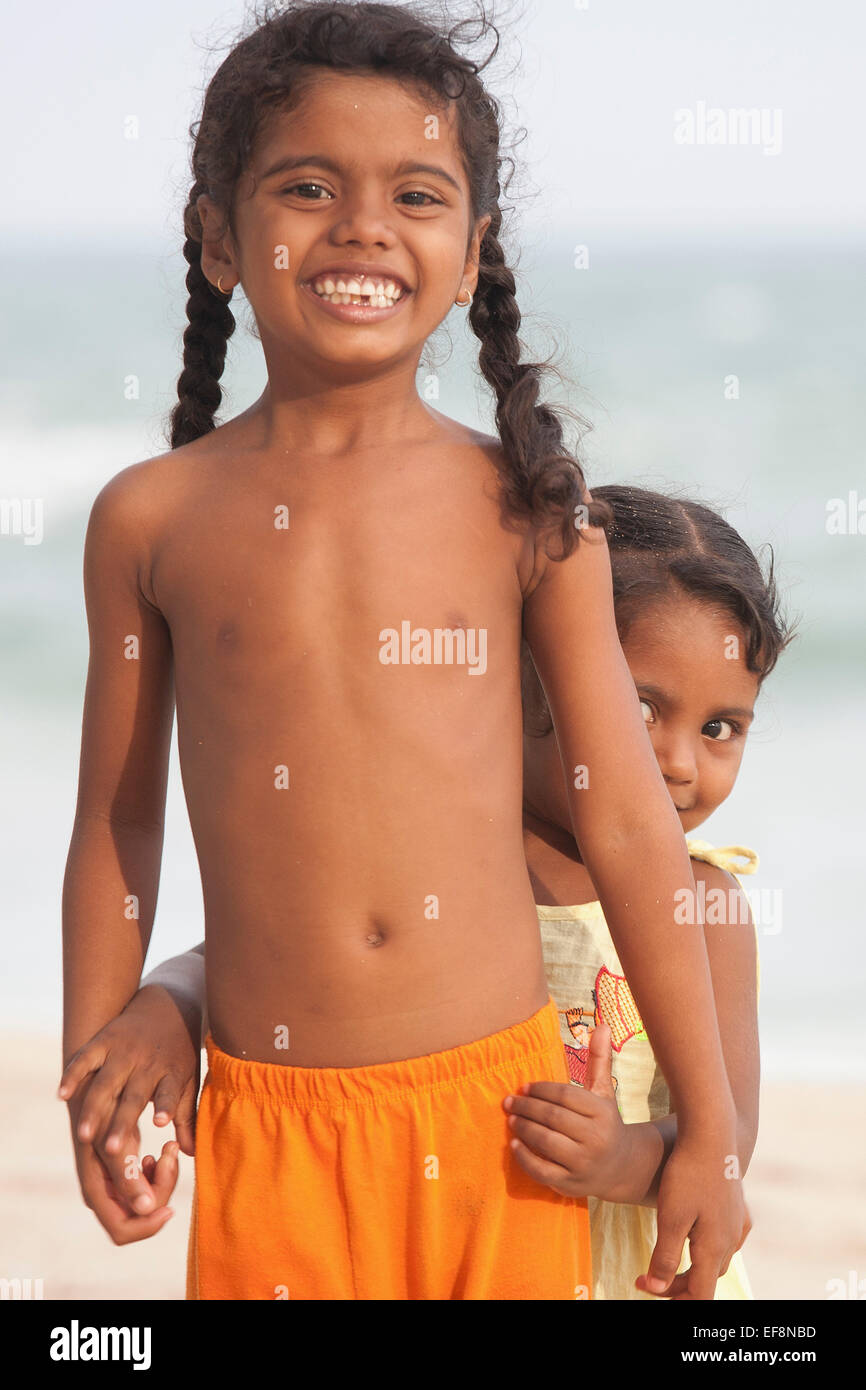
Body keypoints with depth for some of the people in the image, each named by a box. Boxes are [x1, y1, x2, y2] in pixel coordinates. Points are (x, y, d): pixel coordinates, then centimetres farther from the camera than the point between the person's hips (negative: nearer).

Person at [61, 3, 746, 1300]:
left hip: (503, 1101, 0)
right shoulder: (152, 518, 0)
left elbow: (631, 829, 2)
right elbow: (116, 826, 9)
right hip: (272, 1125, 0)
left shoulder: (527, 509, -1)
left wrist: (709, 1127, 4)